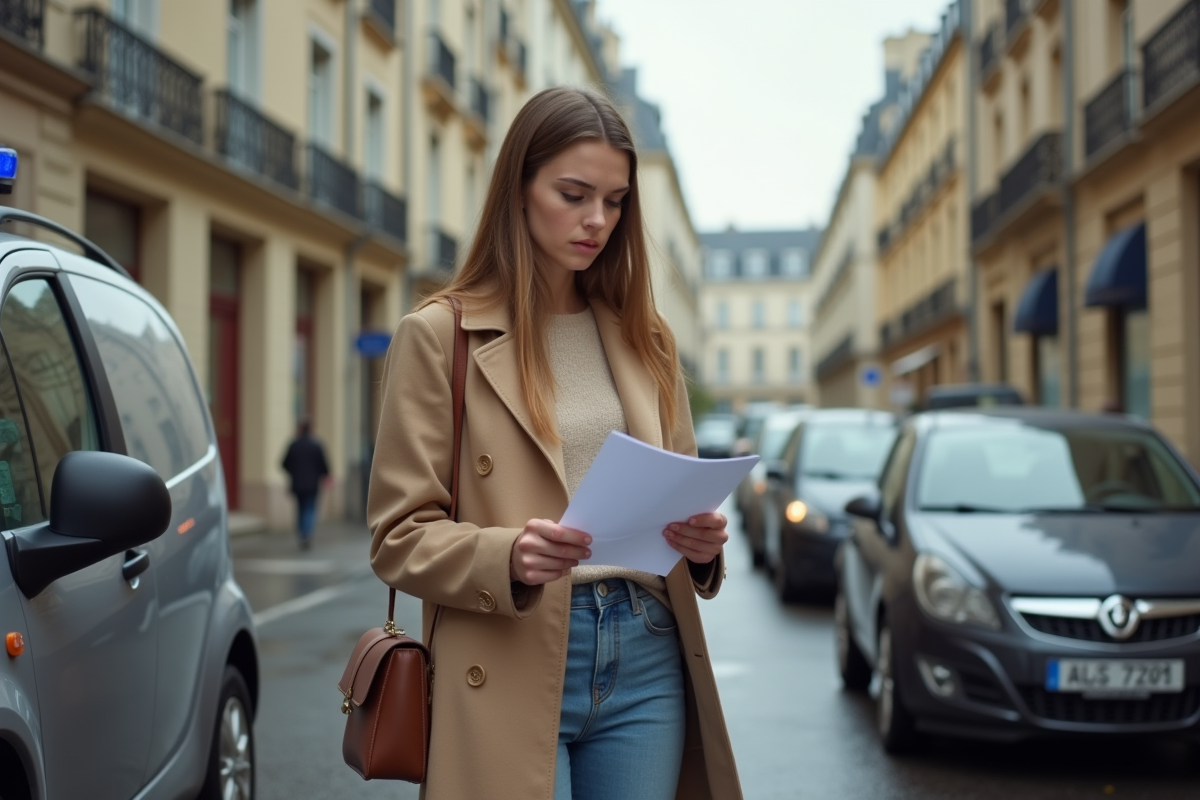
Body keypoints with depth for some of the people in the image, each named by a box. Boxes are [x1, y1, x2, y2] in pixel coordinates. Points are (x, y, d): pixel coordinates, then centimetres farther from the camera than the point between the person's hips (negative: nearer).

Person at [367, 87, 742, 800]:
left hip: (646, 659, 5)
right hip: (512, 668, -4)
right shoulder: (440, 335, -2)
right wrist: (508, 558, -23)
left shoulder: (645, 338, 13)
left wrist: (702, 540, -4)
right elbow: (399, 535, -4)